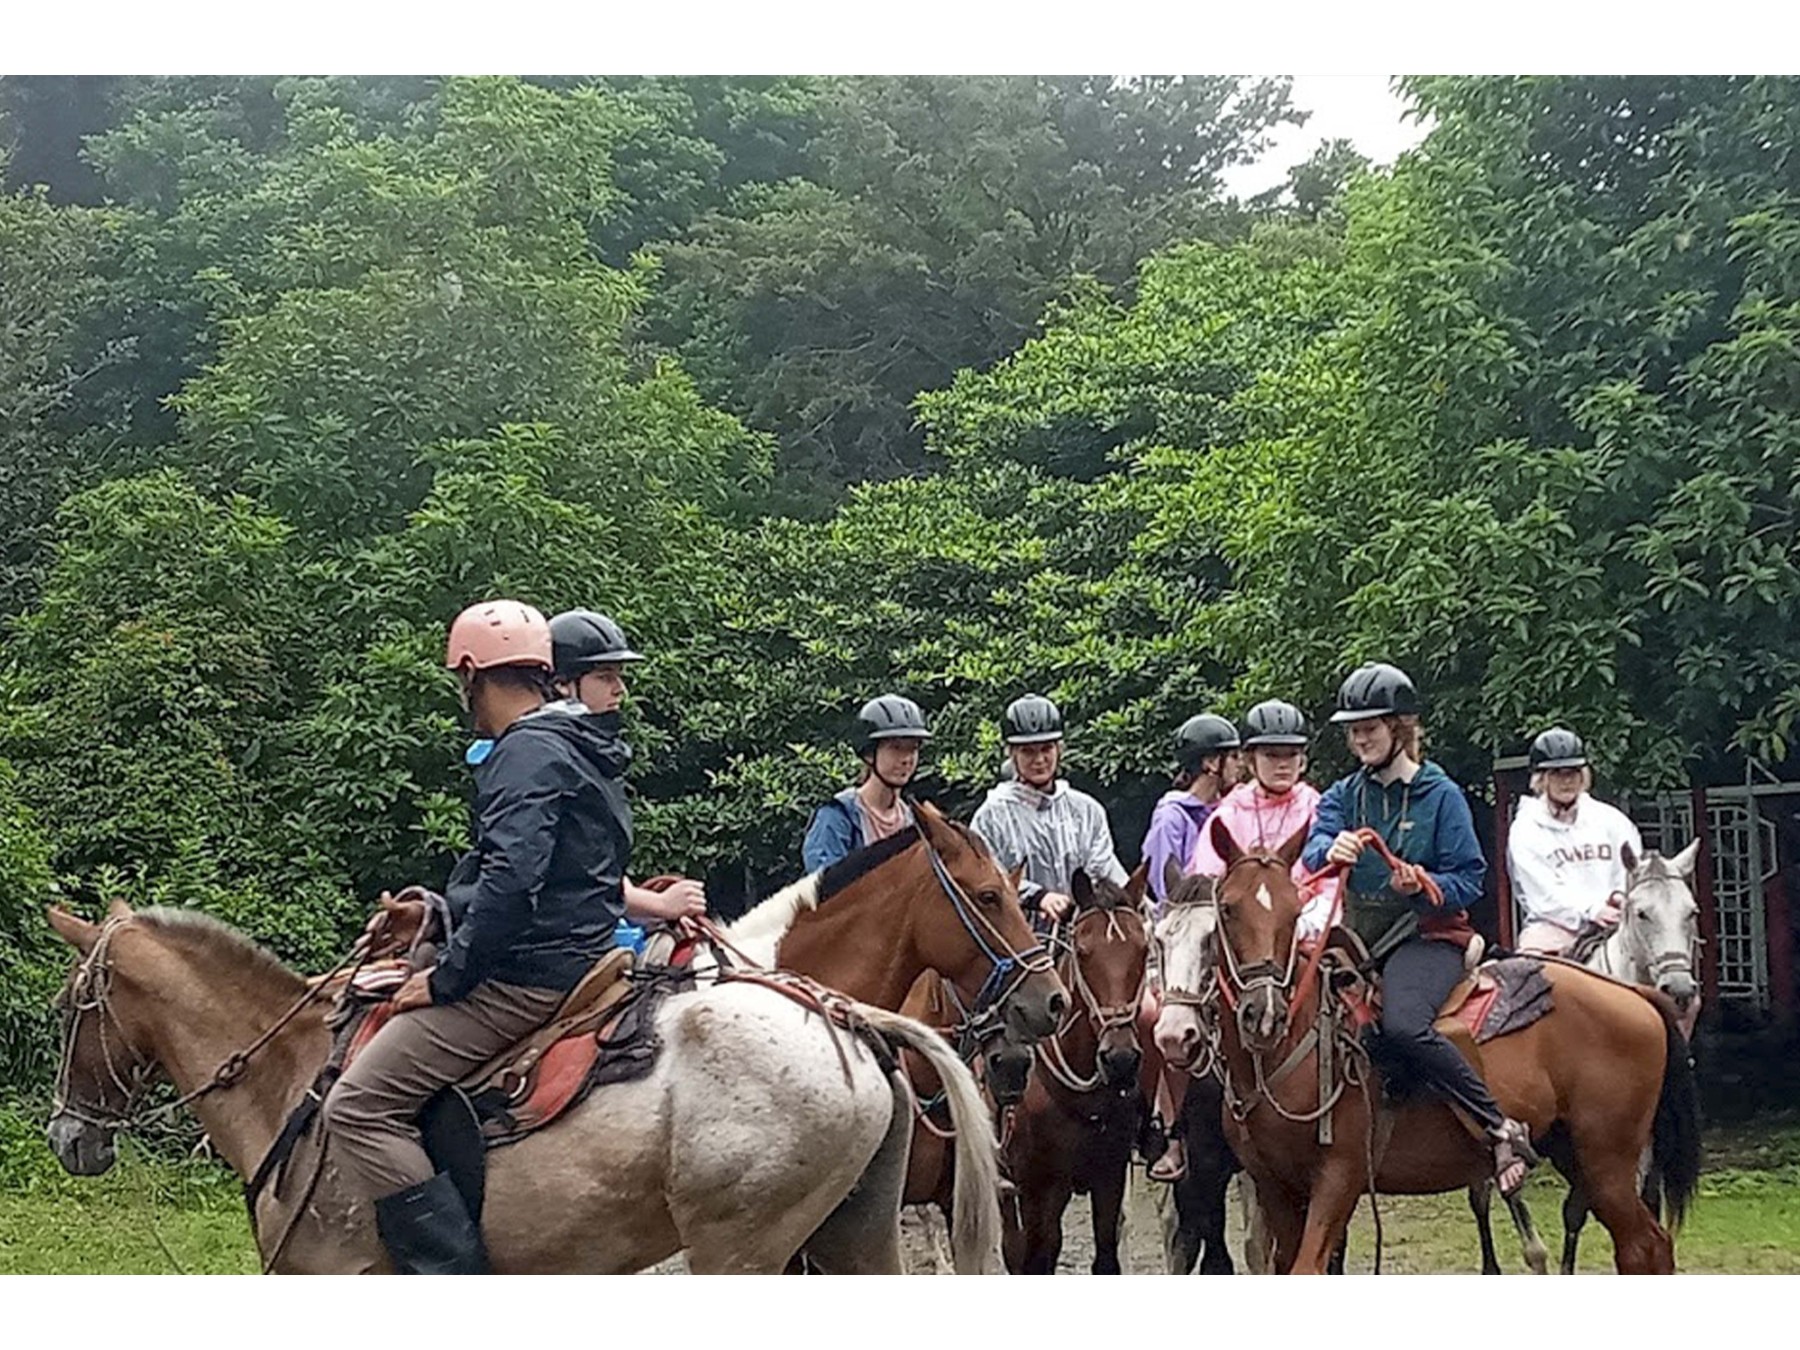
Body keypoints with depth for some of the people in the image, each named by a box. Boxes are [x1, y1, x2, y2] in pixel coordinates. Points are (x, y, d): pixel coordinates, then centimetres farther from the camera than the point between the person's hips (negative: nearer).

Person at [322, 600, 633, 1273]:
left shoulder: (528, 752, -14)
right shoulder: (576, 749, 18)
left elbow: (512, 880, -25)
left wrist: (446, 978, -17)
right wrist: (439, 911, 21)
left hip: (523, 978, -11)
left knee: (360, 1107, -15)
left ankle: (458, 1275, -19)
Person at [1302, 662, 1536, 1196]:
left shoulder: (1441, 796, -1)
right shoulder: (1344, 795, 12)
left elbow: (1470, 880, -3)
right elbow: (1315, 845, -8)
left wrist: (1426, 885, -24)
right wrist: (1333, 850, -32)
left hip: (1426, 936, -6)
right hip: (1358, 937, 6)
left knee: (1404, 1026, -33)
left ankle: (1503, 1129, -24)